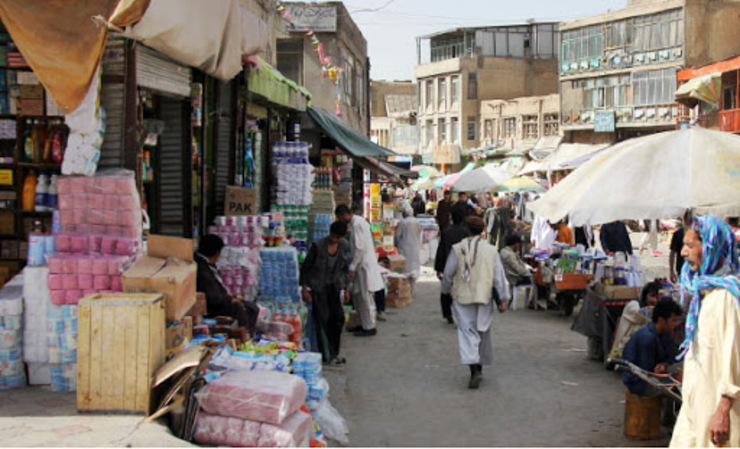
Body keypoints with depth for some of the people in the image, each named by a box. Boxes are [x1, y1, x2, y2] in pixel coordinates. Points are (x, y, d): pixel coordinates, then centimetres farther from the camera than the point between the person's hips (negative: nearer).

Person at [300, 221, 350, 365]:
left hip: (334, 287, 4)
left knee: (338, 317, -1)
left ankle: (334, 353, 11)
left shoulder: (344, 246, -1)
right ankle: (327, 356, 2)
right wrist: (305, 289, -8)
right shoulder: (318, 246, -14)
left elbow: (345, 269, 12)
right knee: (323, 319, -6)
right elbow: (305, 268, -7)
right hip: (318, 287, -4)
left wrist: (346, 287, 9)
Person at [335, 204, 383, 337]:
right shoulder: (357, 221, 15)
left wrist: (352, 267, -17)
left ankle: (370, 327, 4)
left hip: (365, 265, -10)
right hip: (361, 266, 10)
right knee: (357, 296, 16)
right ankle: (364, 324, 25)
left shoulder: (357, 224, -17)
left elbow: (359, 248, -21)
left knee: (366, 298, -3)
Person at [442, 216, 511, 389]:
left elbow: (448, 274, 0)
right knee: (483, 332, 16)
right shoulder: (491, 250, 1)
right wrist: (504, 299, 0)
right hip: (484, 297, 2)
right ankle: (479, 366, 26)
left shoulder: (457, 249, -4)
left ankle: (474, 369, -20)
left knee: (467, 331, -3)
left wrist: (446, 290, 17)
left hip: (462, 297, -2)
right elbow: (499, 276, -2)